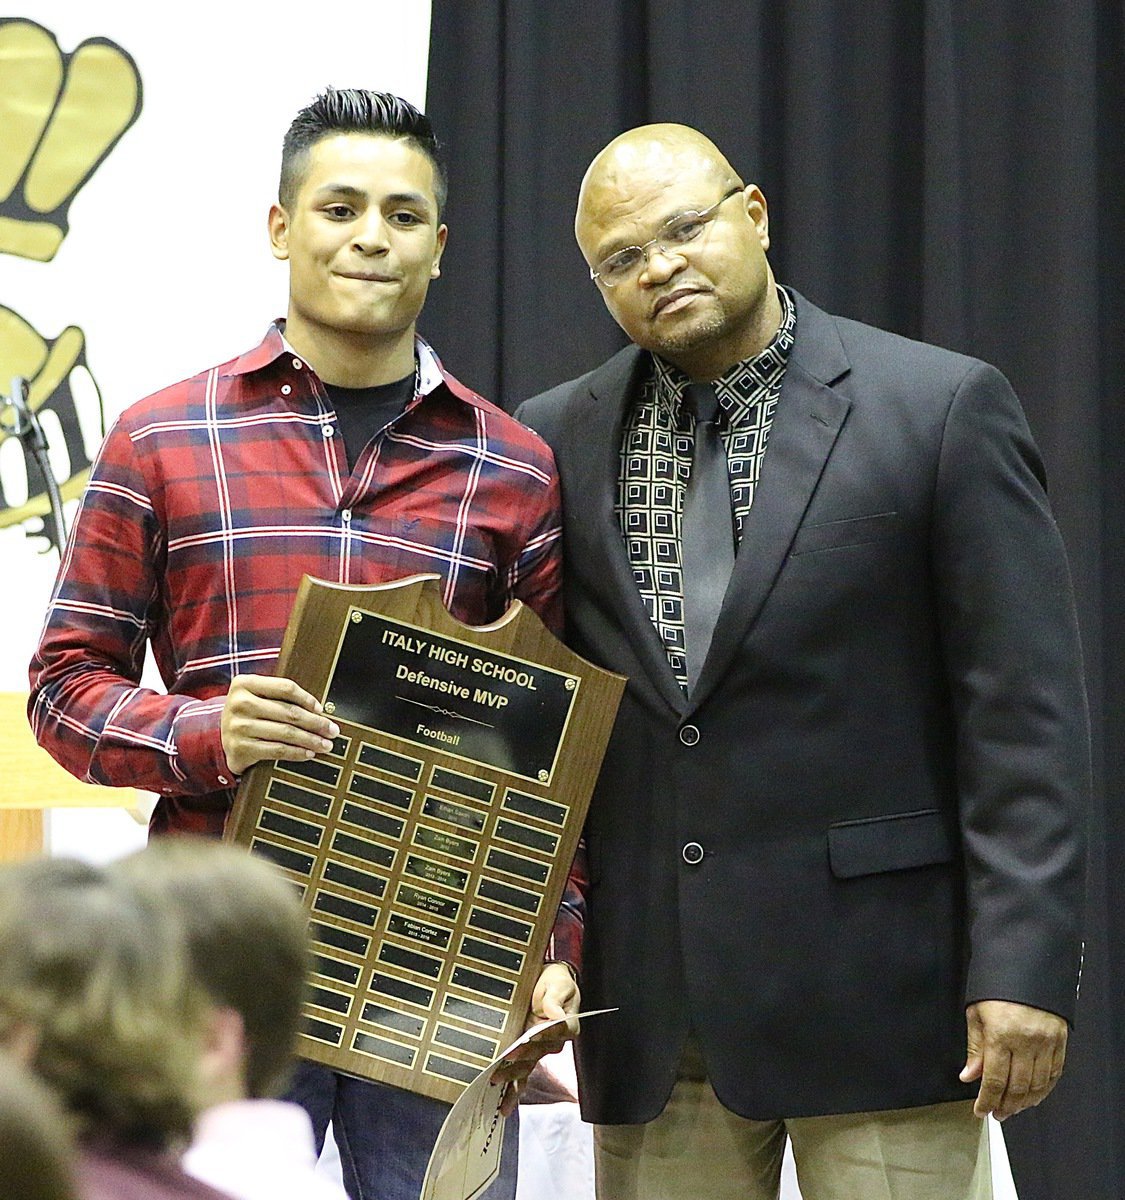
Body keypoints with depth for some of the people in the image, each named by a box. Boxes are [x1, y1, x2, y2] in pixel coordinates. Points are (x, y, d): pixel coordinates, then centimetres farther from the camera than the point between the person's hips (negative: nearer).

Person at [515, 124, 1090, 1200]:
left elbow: (1025, 708, -6)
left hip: (877, 985, -4)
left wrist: (1024, 967, -12)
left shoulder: (941, 407, -3)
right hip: (648, 1009, 4)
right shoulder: (559, 439, 9)